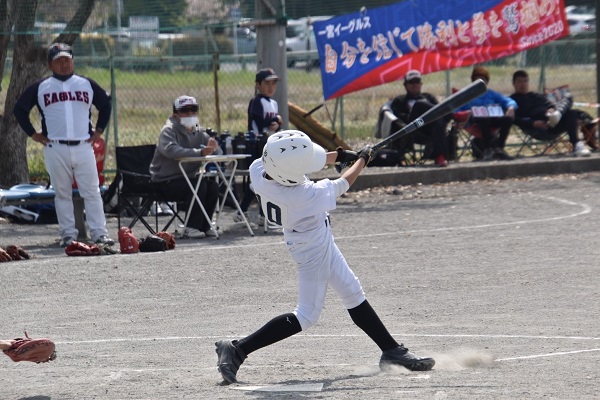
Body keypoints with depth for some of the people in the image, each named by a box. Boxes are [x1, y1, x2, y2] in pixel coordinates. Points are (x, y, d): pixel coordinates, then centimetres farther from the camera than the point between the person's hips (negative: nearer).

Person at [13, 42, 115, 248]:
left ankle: (99, 233, -5)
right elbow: (19, 109, 12)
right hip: (55, 149, 0)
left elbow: (105, 104, 22)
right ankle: (68, 234, 7)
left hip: (83, 147, 1)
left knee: (92, 192, -4)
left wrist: (99, 130, 13)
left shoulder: (86, 84, 11)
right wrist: (32, 133, 5)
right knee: (62, 193, 3)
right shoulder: (40, 88, 6)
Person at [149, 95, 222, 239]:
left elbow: (219, 151, 3)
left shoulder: (198, 132, 11)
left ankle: (205, 225, -5)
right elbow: (171, 150, -33)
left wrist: (213, 148, -24)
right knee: (199, 186, -28)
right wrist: (200, 152, -44)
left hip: (188, 177, 6)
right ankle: (191, 227, -21)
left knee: (213, 186, -18)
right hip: (166, 183, -6)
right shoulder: (169, 131, -10)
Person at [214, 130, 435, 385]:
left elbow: (304, 161, 3)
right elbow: (342, 185, -17)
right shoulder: (304, 195, -37)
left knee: (353, 294, 17)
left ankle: (392, 351, 27)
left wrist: (339, 155, 3)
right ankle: (237, 349, -1)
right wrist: (363, 159, -1)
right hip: (314, 248, -9)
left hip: (319, 241, 9)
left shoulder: (258, 169, -18)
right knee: (306, 316, -1)